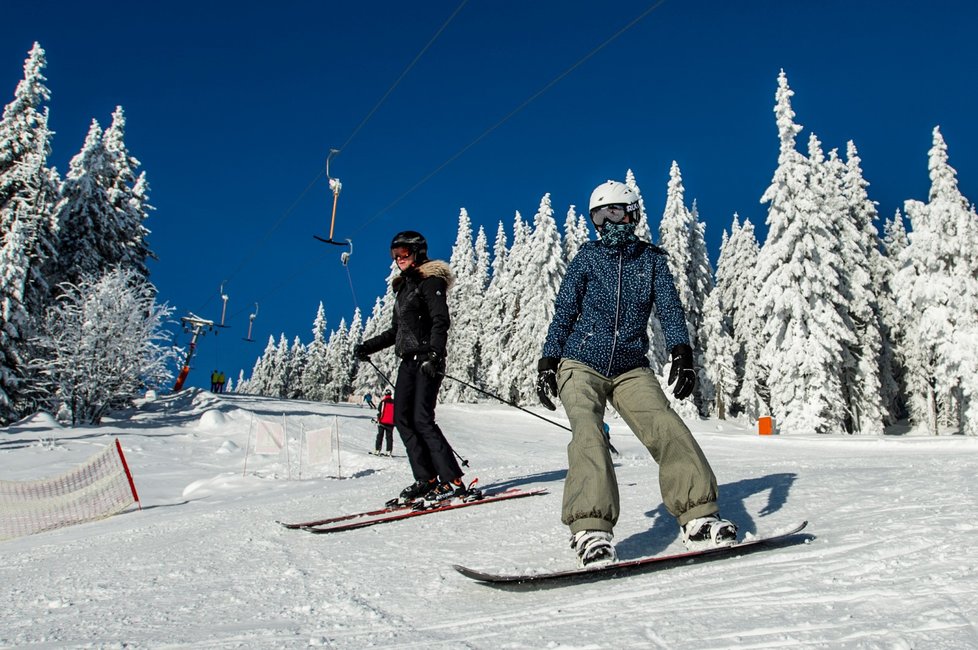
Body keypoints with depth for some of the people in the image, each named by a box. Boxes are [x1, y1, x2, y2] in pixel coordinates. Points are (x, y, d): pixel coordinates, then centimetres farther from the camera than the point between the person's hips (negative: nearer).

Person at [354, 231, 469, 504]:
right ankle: (426, 480, 5)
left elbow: (441, 321, -15)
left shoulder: (430, 281, -3)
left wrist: (433, 352, -28)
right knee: (402, 418, 1)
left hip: (428, 360, -9)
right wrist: (368, 346, 18)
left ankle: (454, 481, -13)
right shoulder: (403, 287, 22)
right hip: (408, 361, 9)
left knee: (422, 419, -16)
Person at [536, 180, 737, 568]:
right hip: (582, 364, -1)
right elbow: (563, 312, 8)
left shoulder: (652, 258, 10)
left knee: (665, 426, -20)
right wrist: (548, 361, -1)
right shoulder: (587, 257, 8)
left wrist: (682, 350, -15)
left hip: (631, 369, 1)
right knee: (587, 433, -24)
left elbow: (669, 307, 2)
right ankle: (591, 529, -30)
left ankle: (698, 517, -18)